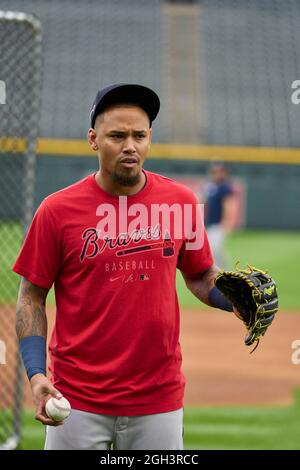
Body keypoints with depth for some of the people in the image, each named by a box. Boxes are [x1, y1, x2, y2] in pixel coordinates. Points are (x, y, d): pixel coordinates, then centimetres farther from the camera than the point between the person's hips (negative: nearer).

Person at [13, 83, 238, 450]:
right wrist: (36, 375, -11)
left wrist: (236, 301, -6)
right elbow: (31, 297, 0)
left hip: (159, 402, 2)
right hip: (77, 402, -2)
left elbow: (200, 276, 15)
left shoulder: (180, 201, 3)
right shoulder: (57, 210, -5)